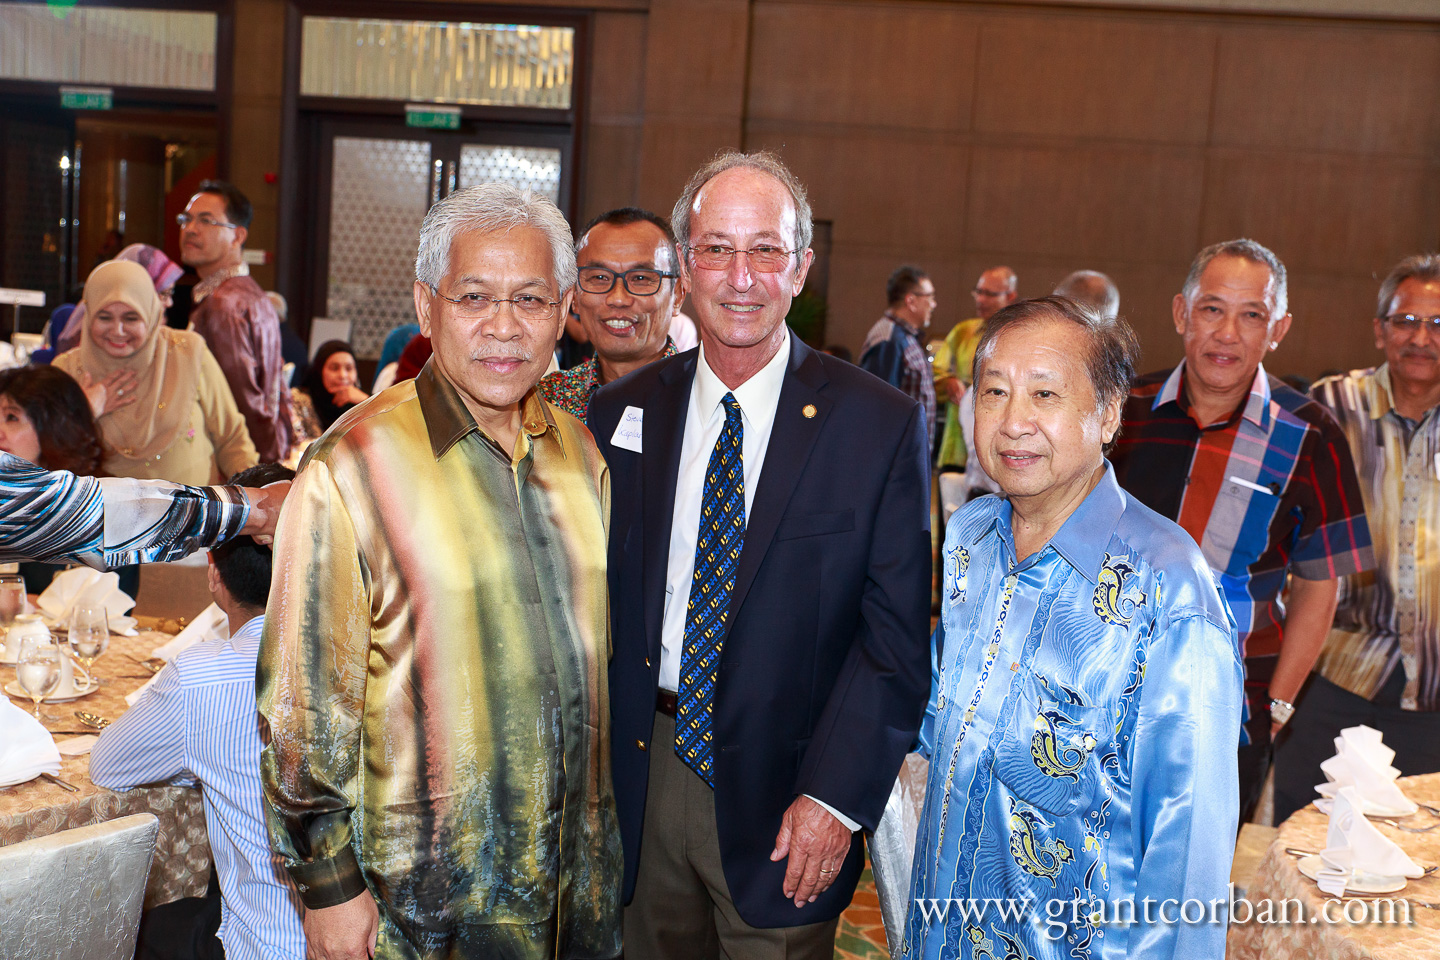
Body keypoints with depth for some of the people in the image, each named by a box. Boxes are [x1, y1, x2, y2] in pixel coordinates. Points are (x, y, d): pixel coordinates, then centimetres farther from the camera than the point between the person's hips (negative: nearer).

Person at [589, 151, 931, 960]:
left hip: (781, 798, -2)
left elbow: (898, 635, -9)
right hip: (640, 782, 3)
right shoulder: (622, 414, 2)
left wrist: (835, 797, -14)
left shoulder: (883, 424, -7)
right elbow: (597, 602, 6)